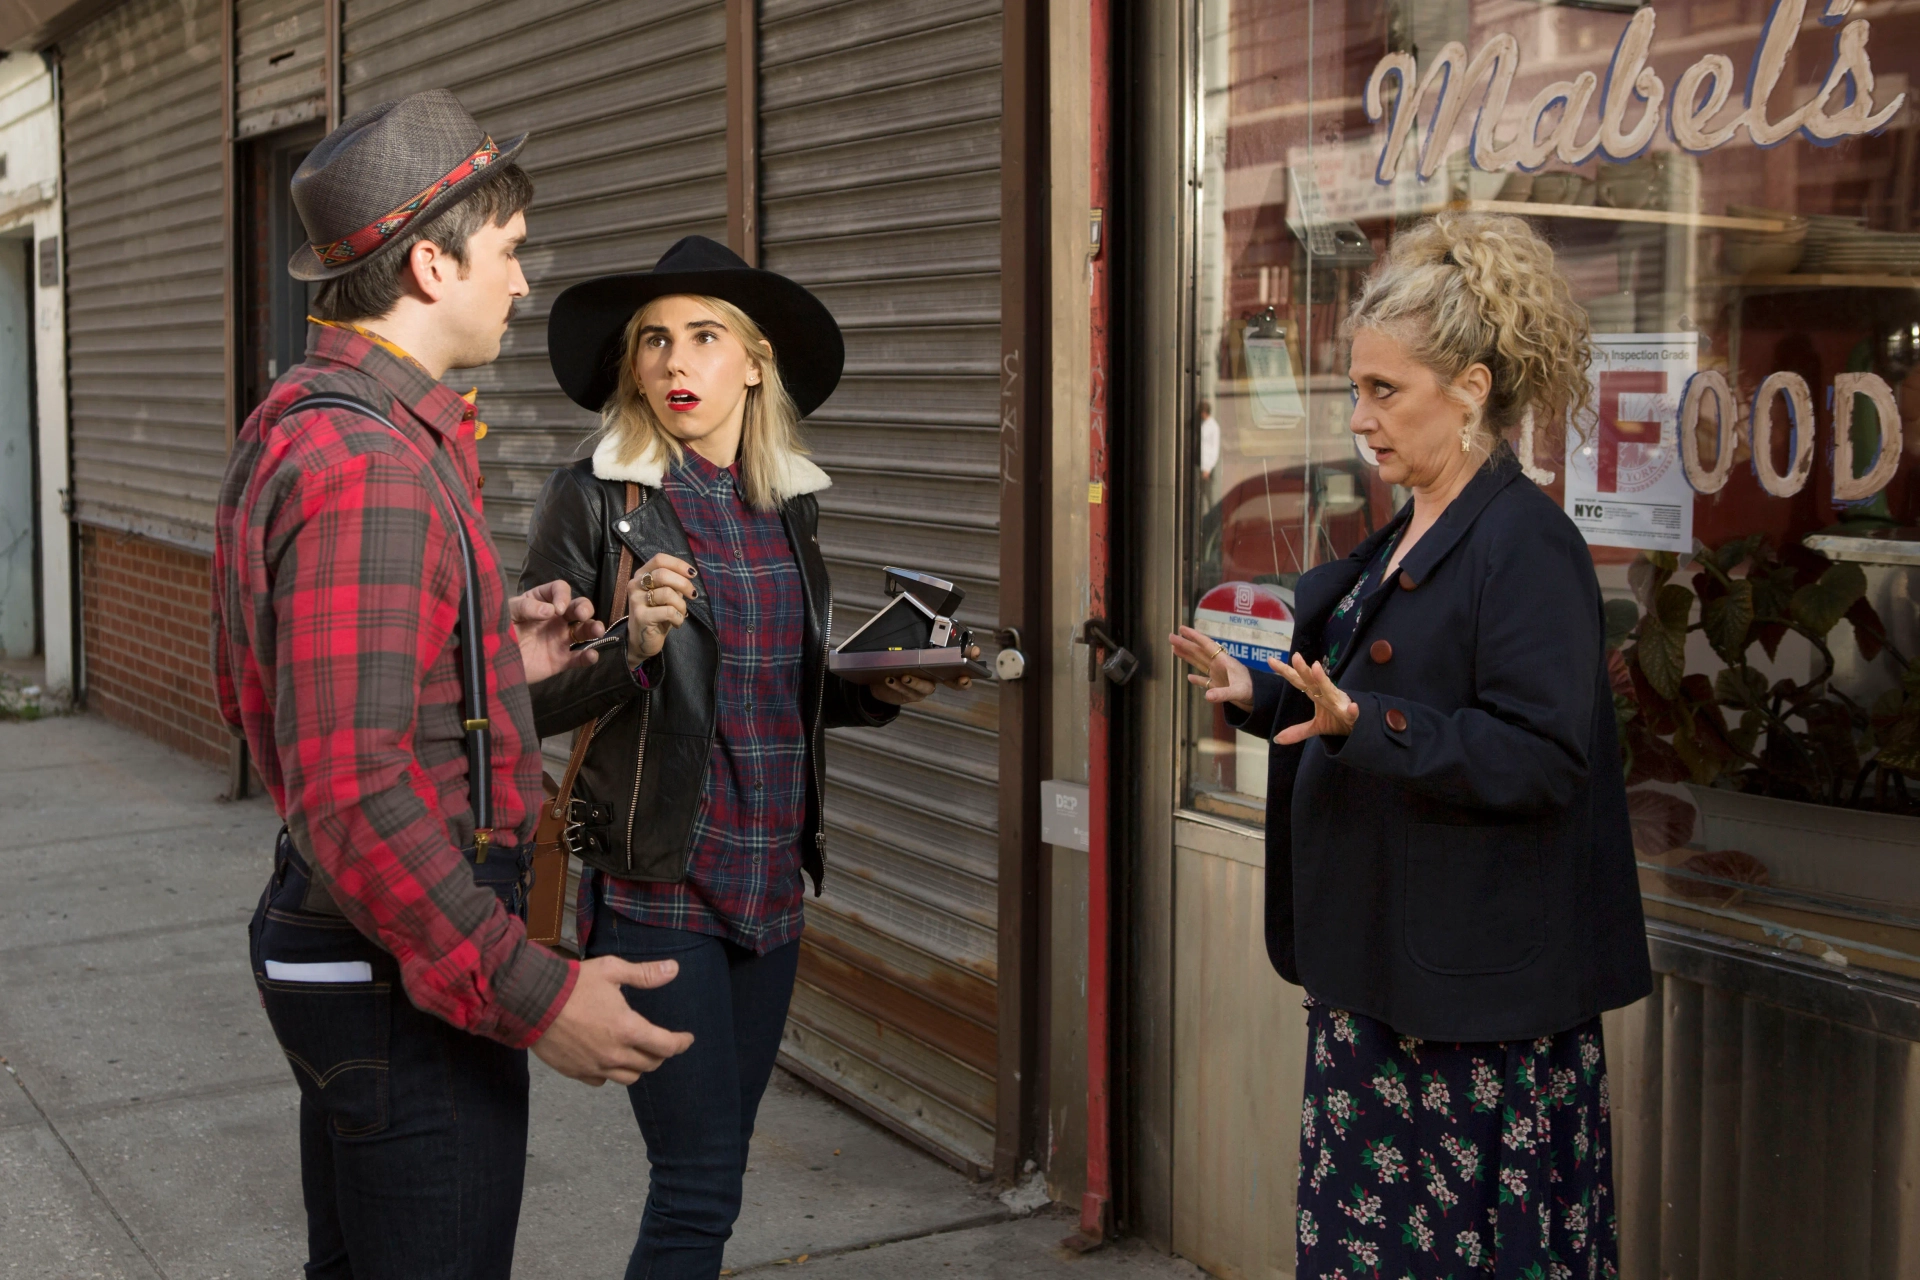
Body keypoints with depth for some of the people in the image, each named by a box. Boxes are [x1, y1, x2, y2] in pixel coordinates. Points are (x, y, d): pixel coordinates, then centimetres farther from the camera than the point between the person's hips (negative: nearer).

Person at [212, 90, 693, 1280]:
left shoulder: (291, 428, 10)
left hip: (323, 932, 11)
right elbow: (352, 791, -29)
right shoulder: (369, 466, -24)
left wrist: (496, 660, 11)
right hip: (410, 979, -11)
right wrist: (533, 995, -26)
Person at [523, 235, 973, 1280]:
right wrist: (631, 645, -26)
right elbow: (531, 700, -9)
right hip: (656, 889, -5)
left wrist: (874, 691, 0)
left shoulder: (788, 504, 9)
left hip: (771, 883, 6)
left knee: (712, 1171, 13)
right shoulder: (592, 501, -7)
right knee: (700, 1182, -6)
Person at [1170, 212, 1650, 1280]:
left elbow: (1540, 757, -24)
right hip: (1378, 969, 9)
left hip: (1484, 992, -9)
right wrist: (1260, 693, 11)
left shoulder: (1527, 546, -17)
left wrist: (1364, 725, -31)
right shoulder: (1408, 540, 13)